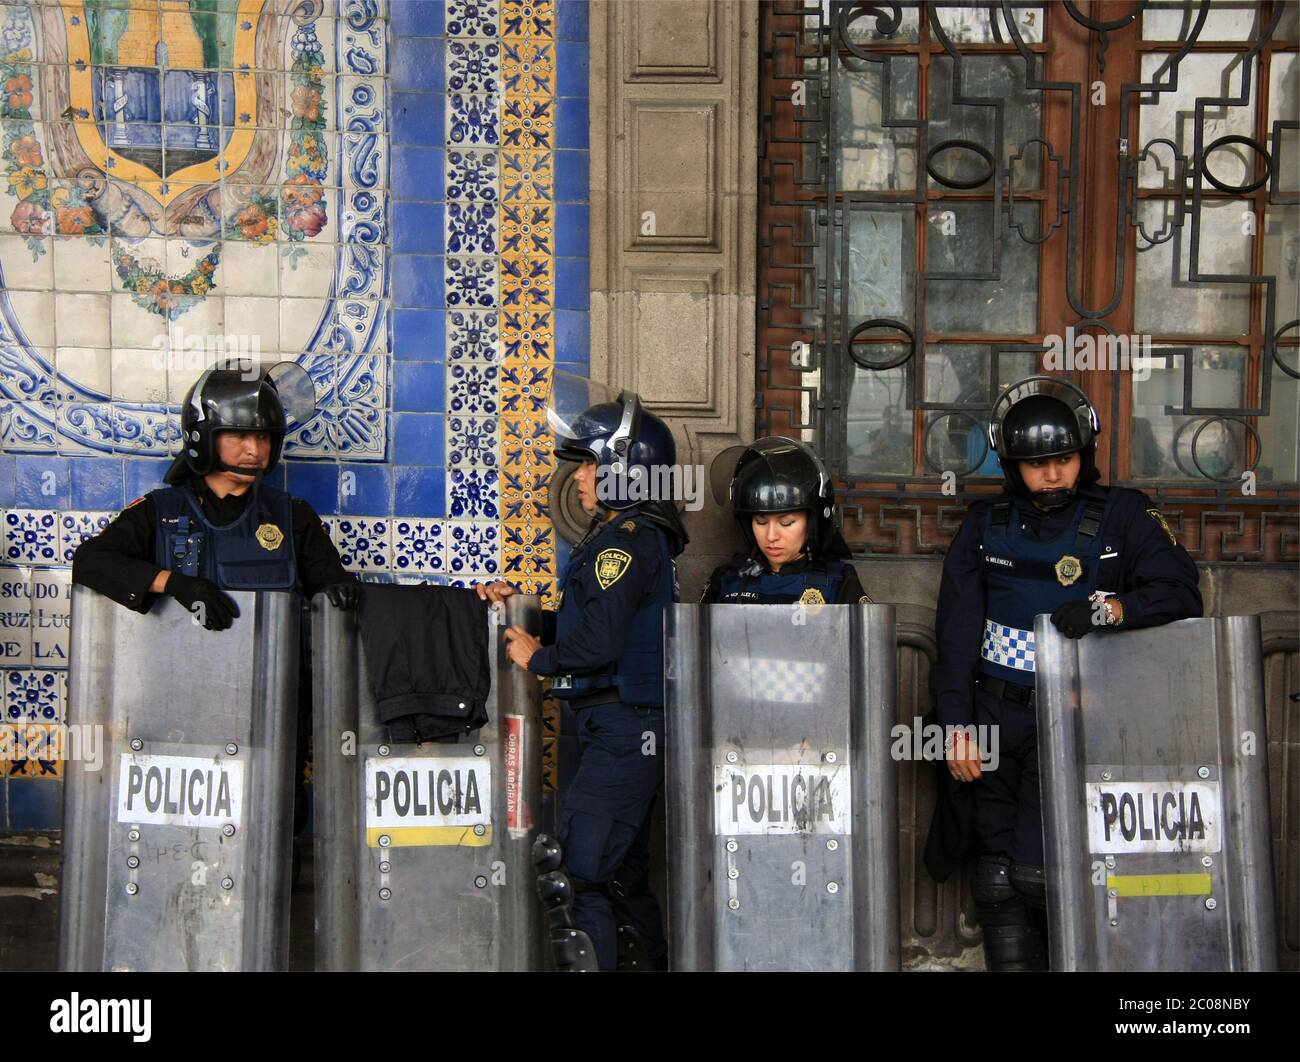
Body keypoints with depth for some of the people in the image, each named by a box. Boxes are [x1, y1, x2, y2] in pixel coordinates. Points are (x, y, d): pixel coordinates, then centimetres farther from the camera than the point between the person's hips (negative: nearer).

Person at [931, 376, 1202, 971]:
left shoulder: (1123, 516, 2)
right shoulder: (986, 525, 7)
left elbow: (1181, 594, -7)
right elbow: (956, 632, 3)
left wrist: (1108, 607, -23)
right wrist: (956, 725, -5)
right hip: (996, 716, 3)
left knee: (1038, 872, -11)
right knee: (998, 879, 3)